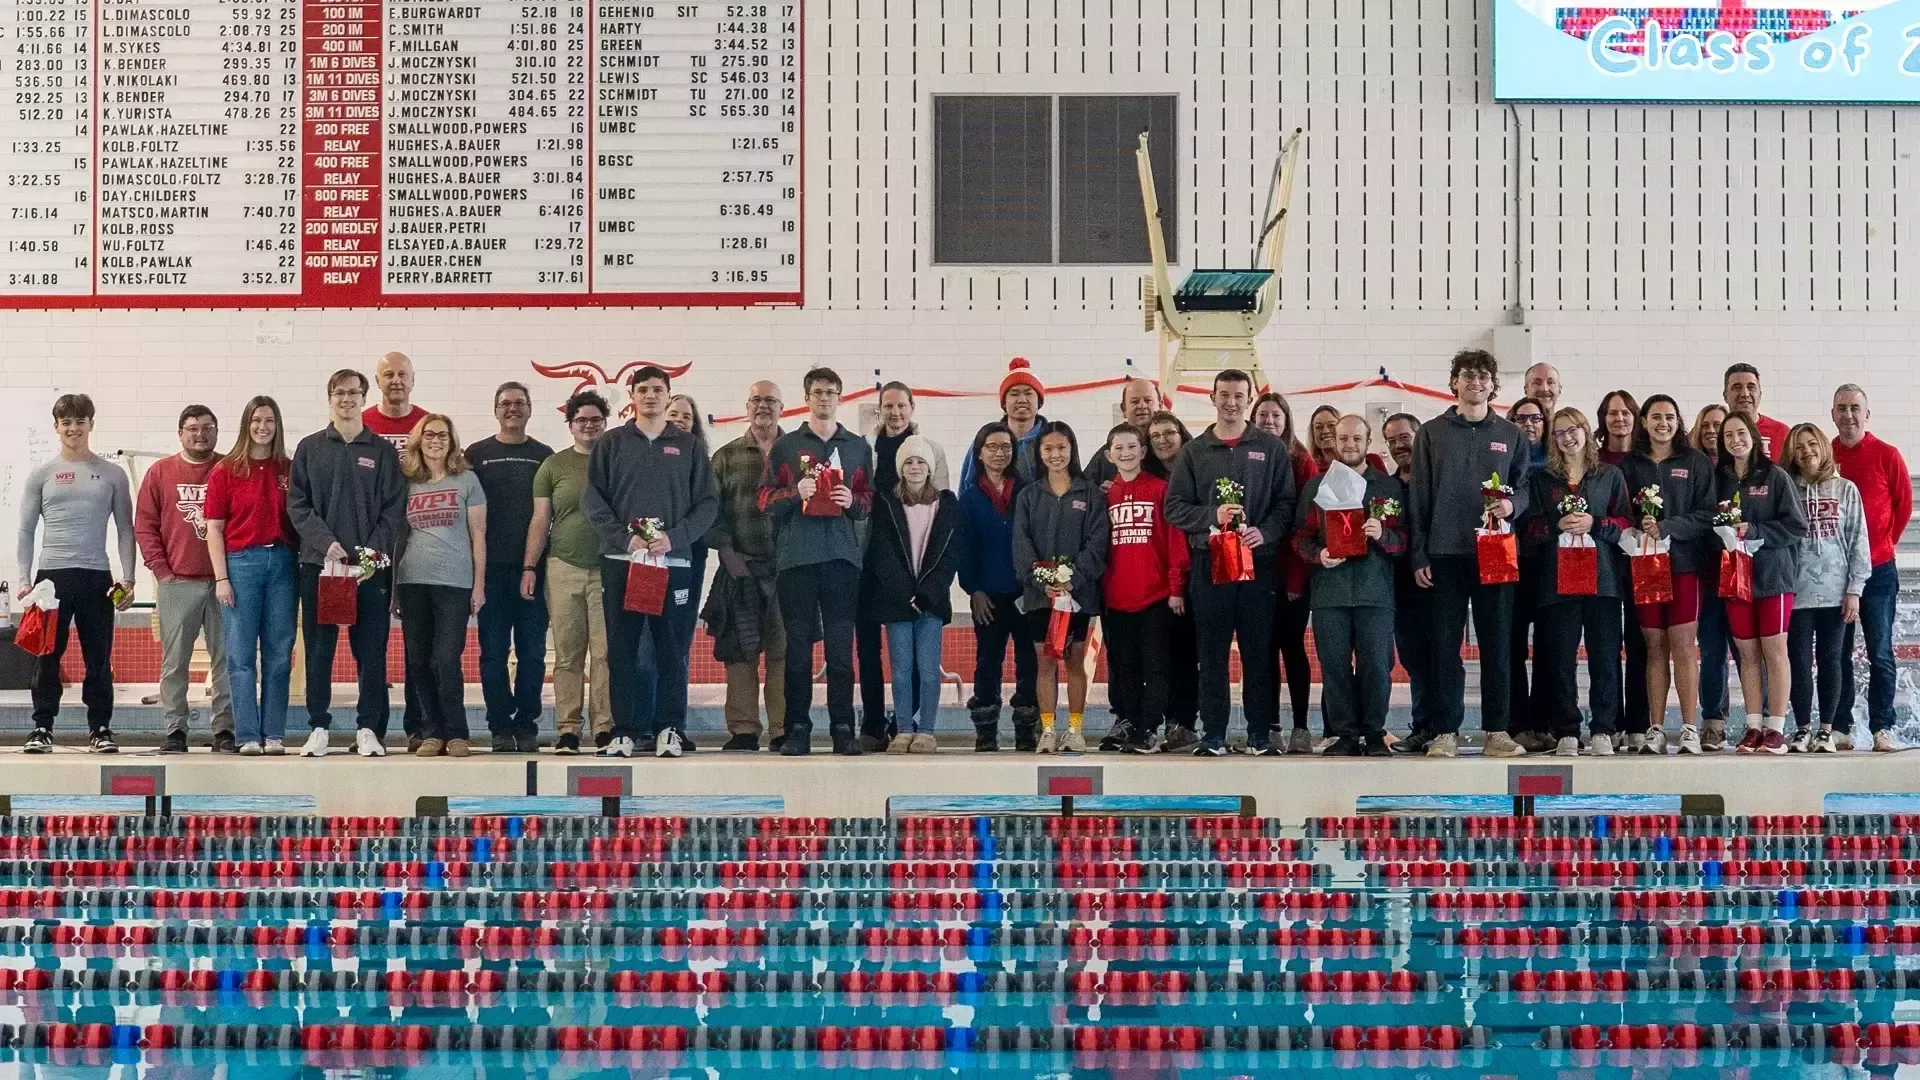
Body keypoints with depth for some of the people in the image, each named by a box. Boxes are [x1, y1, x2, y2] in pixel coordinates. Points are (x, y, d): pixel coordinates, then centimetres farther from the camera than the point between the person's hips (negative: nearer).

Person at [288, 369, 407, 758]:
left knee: (371, 650, 0)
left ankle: (369, 729, 6)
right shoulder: (309, 449, 9)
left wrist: (372, 551, -11)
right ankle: (318, 728, 8)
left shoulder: (382, 451, 7)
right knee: (318, 649, 3)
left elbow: (394, 510, 2)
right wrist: (326, 543, -10)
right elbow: (297, 505, 3)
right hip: (318, 563, 1)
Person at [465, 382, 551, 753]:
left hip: (533, 568, 1)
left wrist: (536, 565, 1)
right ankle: (500, 728, 5)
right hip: (492, 568, -1)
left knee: (532, 652, 1)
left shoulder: (544, 455, 11)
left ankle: (526, 726, 8)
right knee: (494, 652, 0)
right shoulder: (477, 454, 8)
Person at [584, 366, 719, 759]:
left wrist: (674, 538, -10)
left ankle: (669, 729, 6)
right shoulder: (610, 444, 11)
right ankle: (624, 730, 5)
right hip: (620, 562, 0)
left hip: (672, 562, 0)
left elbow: (708, 502, 5)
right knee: (622, 649, 1)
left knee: (671, 649, 0)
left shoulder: (689, 446, 10)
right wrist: (623, 538, -11)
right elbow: (592, 499, 3)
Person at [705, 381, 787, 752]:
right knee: (740, 651, -1)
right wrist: (726, 551, -5)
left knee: (784, 651, -2)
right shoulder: (726, 456, 11)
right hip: (740, 568, 0)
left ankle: (782, 731, 2)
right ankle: (743, 731, 4)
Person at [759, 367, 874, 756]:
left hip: (842, 556, 1)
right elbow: (765, 498, 7)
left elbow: (871, 500, 14)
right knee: (797, 645, -1)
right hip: (796, 557, -1)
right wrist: (795, 492, -11)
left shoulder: (858, 447, 15)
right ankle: (797, 728, 2)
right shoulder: (785, 446, 11)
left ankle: (842, 727, 2)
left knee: (841, 646, -1)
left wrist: (853, 501, -7)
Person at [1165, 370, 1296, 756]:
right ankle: (1213, 735, 6)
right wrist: (1212, 516, -11)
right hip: (1209, 561, 0)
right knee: (1212, 654, 2)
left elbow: (1286, 503, 5)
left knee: (1259, 652, 1)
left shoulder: (1272, 449, 9)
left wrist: (1265, 532, -13)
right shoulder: (1194, 452, 10)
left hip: (1258, 561, 0)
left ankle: (1260, 734, 7)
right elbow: (1174, 506, 5)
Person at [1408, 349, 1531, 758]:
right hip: (1446, 554, -1)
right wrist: (1419, 555, -1)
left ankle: (1496, 731, 8)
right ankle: (1445, 732, 4)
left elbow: (1524, 487, 14)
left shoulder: (1510, 436, 11)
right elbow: (1419, 497, 4)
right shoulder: (1432, 433, 6)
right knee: (1446, 643, 0)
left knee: (1497, 643, 2)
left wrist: (1512, 505, -10)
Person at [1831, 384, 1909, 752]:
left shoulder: (1887, 455, -1)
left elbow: (1903, 504, 7)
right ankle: (1840, 728, 9)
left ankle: (1882, 728, 3)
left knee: (1880, 652, -1)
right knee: (1837, 653, 4)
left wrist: (1884, 542, 6)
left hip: (1878, 569, -2)